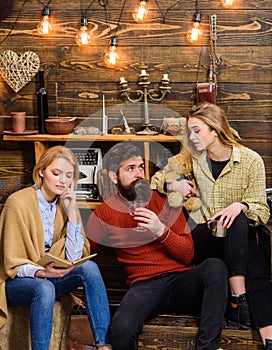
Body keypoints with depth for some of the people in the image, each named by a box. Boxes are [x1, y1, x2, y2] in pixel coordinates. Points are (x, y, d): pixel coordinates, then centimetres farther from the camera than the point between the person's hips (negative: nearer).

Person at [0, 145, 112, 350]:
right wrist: (41, 272, -32)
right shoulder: (18, 202, -12)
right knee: (44, 288, -37)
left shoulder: (65, 203, 5)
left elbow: (75, 258, -3)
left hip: (50, 277, 5)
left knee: (89, 267, -23)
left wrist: (71, 213, -9)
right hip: (16, 281, -5)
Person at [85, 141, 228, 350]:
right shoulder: (103, 214, 9)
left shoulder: (164, 200, 10)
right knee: (121, 330, -35)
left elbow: (188, 254, 4)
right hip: (144, 286, -2)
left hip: (181, 280, 2)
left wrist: (161, 231, -11)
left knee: (215, 266, -31)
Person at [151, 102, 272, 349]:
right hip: (201, 237, 1)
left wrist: (241, 206, -25)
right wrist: (173, 185, -4)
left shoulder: (251, 160, 0)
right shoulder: (192, 158, 9)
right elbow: (157, 179, 19)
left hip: (239, 236, -1)